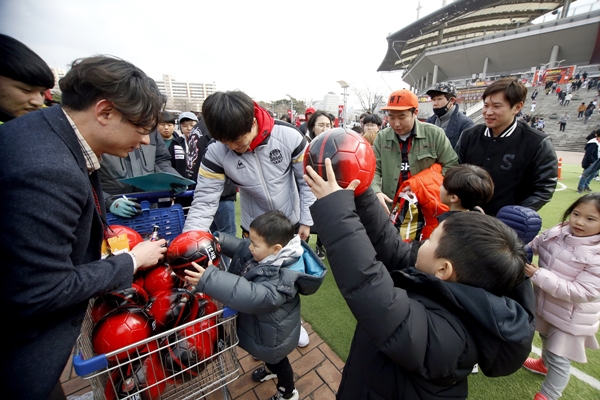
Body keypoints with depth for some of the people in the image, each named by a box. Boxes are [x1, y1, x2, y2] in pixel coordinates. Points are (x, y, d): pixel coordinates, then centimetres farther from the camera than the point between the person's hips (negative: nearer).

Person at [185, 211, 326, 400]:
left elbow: (251, 296, -52)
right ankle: (270, 367, 70)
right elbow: (240, 247, -2)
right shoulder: (267, 252, -16)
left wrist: (209, 280, -55)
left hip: (273, 333, -8)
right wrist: (219, 240, -19)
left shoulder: (282, 278, -43)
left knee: (278, 360, 23)